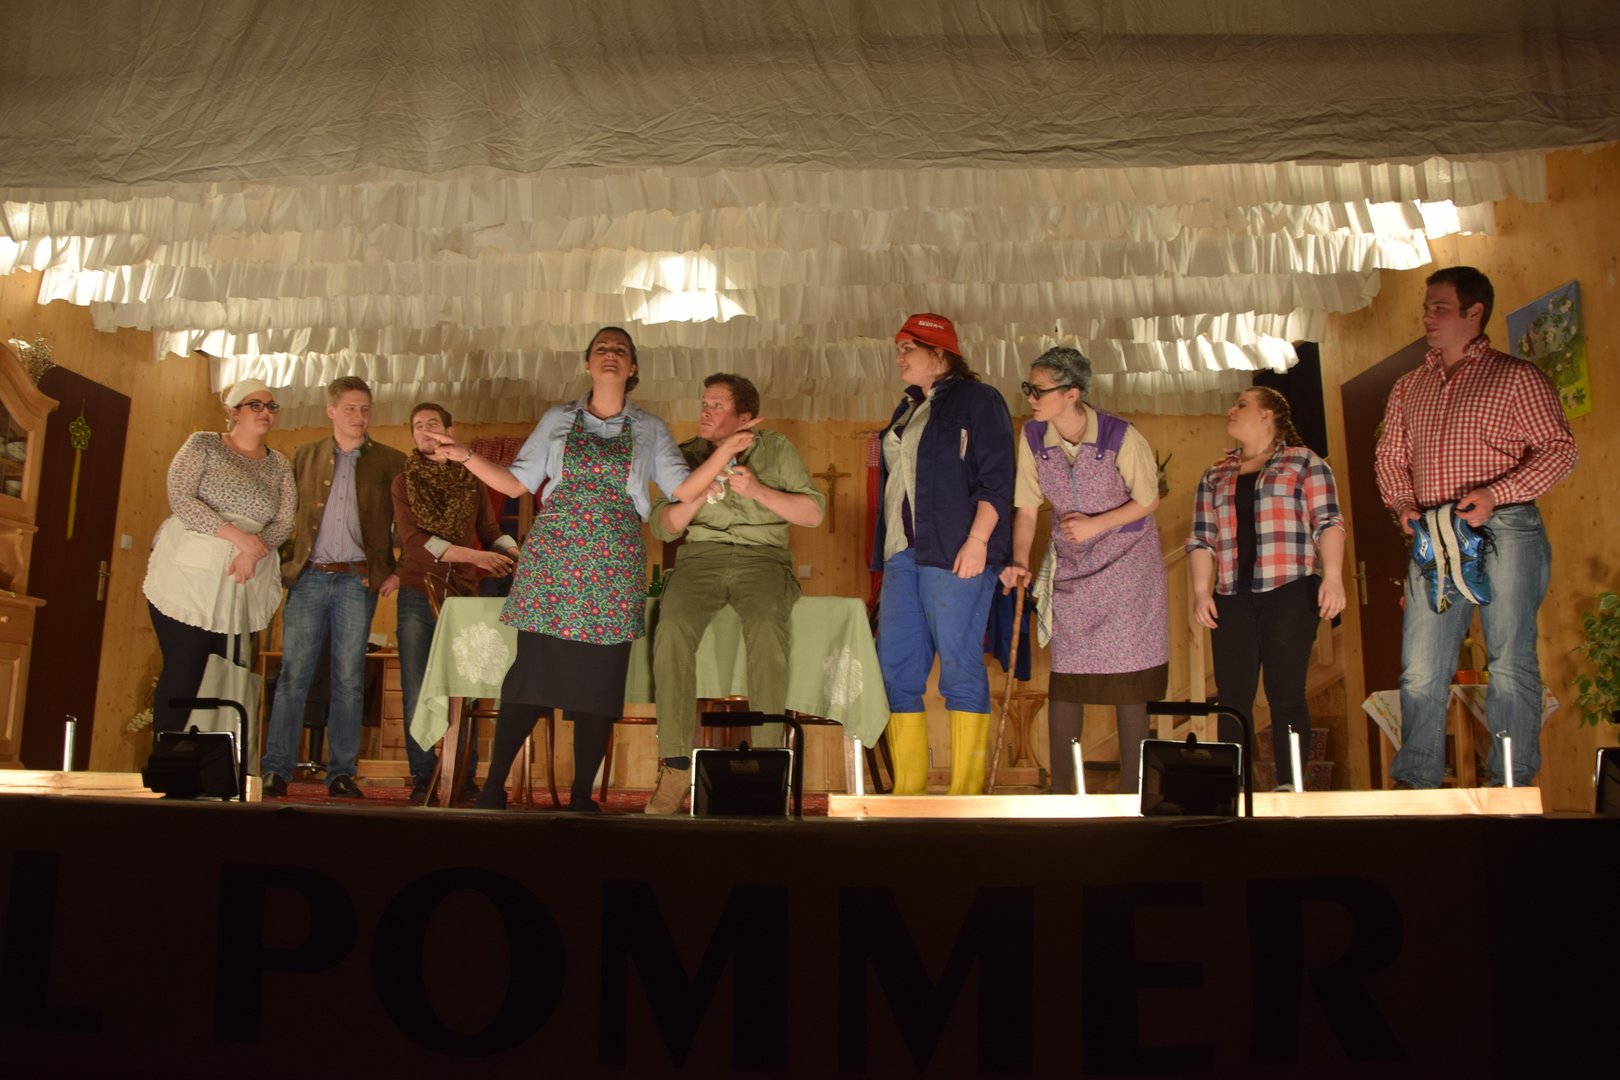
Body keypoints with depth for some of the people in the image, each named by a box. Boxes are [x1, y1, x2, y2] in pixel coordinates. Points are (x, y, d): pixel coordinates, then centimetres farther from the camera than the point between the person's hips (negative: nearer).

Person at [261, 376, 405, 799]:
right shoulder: (304, 456, 11)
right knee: (293, 674, -1)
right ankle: (276, 771, 5)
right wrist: (278, 560, 3)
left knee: (349, 679, 1)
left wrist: (399, 570, -2)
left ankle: (341, 772, 8)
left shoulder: (390, 462, 6)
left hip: (358, 581, -1)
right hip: (308, 576, 1)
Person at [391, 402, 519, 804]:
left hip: (463, 597, 1)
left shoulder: (472, 482, 11)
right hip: (418, 597, -1)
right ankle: (424, 778, 8)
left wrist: (515, 554, -12)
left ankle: (464, 778, 7)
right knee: (417, 695, 0)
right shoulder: (404, 483, 5)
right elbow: (413, 539, -8)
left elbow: (491, 530, 11)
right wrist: (474, 556, -18)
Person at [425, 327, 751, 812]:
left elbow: (685, 489, 4)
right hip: (552, 557, 0)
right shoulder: (558, 420, 15)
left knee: (599, 679, -1)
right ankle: (493, 786, 5)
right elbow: (517, 482, 13)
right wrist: (466, 457, 4)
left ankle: (582, 795, 9)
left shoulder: (650, 429, 14)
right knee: (533, 669, -5)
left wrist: (726, 450, -7)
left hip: (613, 566, 0)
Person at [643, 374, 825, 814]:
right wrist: (699, 493, -6)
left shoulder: (775, 448, 13)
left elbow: (813, 513, 5)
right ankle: (675, 766, -26)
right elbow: (662, 526, 11)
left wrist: (759, 491, -8)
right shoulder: (685, 456, 18)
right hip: (700, 557, 2)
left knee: (766, 627, -36)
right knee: (672, 629, -32)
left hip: (761, 558, -1)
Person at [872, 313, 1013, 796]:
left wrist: (978, 540, -17)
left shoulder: (977, 400, 1)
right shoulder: (907, 411, 24)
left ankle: (966, 793, -1)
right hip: (903, 555, 8)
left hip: (954, 555, -8)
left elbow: (996, 477, -9)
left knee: (959, 665, -7)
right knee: (895, 668, 3)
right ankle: (908, 791, 10)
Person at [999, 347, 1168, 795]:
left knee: (1128, 678, -1)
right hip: (1071, 568, 3)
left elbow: (1148, 501, -8)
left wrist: (1096, 525, -19)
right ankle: (1061, 789, 12)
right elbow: (1027, 509, -1)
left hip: (1127, 562, -3)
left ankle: (1130, 789, 11)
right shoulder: (1033, 438, -9)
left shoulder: (1120, 437, -20)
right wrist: (1020, 562, -13)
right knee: (1065, 676, 3)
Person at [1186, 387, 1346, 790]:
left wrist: (1333, 576, -12)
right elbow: (1201, 538, 15)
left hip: (1290, 592, -4)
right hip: (1232, 598, 4)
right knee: (1232, 695, 1)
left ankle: (1289, 787, -1)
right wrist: (1201, 591, 4)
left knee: (1285, 692, -6)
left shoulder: (1304, 462, 8)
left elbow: (1328, 523, 1)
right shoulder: (1215, 475, 19)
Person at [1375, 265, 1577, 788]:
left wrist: (1496, 494, -17)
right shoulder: (1409, 388, 18)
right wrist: (1404, 504, 0)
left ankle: (1512, 787, 6)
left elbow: (1559, 448, -4)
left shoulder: (1515, 376, 3)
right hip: (1433, 536, 4)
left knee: (1510, 663, -2)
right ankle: (1417, 783, 9)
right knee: (1420, 669, 2)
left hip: (1504, 529, -4)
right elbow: (1390, 457, 20)